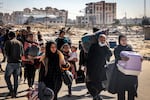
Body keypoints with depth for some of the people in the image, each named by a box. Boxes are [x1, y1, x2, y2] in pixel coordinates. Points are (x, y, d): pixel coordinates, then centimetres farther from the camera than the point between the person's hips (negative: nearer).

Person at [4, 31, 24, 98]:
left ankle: (11, 90, -2)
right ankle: (15, 92, 17)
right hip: (18, 62, 4)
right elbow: (22, 53, 8)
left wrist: (9, 57, 9)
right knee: (16, 78, 13)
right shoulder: (20, 43, 7)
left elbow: (6, 52, -9)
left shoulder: (8, 42, -5)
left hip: (11, 62, -4)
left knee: (7, 77, 10)